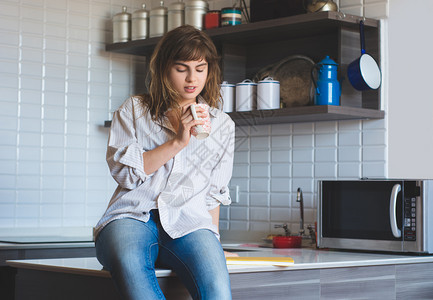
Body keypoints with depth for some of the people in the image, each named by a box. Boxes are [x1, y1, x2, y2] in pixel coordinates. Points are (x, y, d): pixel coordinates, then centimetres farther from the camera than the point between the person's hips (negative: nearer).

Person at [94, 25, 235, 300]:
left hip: (189, 221, 1)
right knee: (130, 263, -40)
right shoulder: (133, 110, 17)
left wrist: (214, 239, 13)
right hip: (133, 216, -1)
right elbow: (124, 171, 2)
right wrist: (177, 141, -3)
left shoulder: (222, 124, 22)